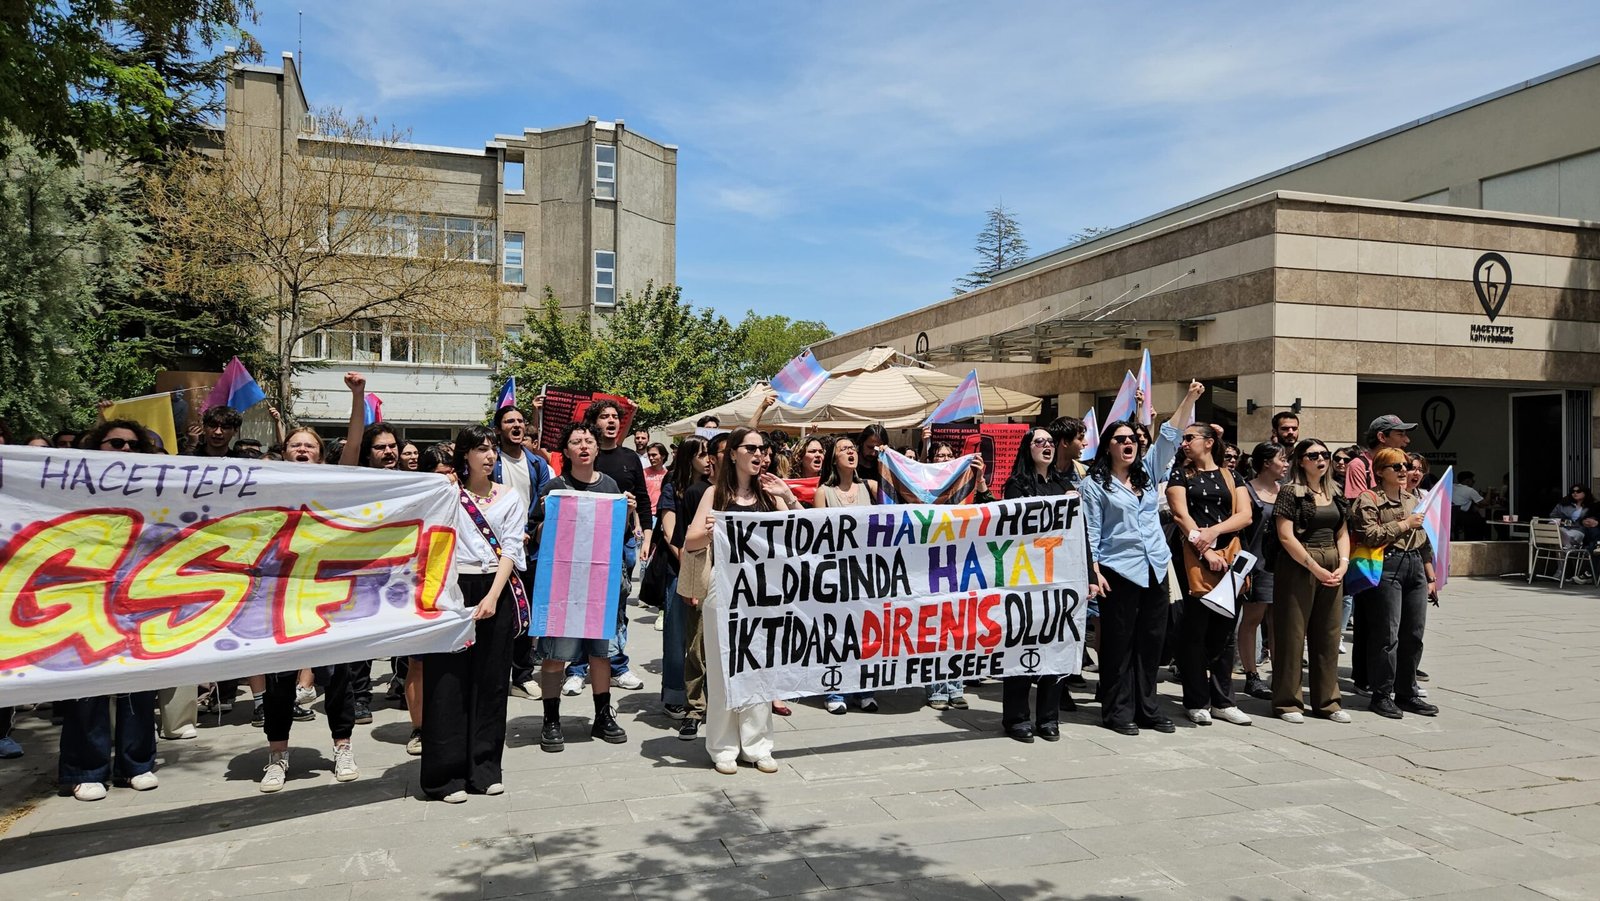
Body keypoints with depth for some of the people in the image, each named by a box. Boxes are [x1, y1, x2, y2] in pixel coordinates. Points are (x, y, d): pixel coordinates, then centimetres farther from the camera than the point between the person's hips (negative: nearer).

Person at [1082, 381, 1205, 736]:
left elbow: (1169, 438, 8)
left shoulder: (1147, 473, 14)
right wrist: (1093, 572, -14)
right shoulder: (1094, 484, -1)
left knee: (1152, 639, 9)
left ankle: (1146, 707, 19)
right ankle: (1117, 711, 9)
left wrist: (1189, 399, -2)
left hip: (1155, 569, 6)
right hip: (1119, 570, -5)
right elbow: (1090, 532, -5)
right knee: (1119, 642, 0)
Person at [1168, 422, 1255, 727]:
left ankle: (1222, 700, 17)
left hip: (1230, 554, 3)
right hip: (1195, 557, -3)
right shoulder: (1180, 475, 8)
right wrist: (1206, 551, -13)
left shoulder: (1230, 476, 14)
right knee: (1195, 630, -1)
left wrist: (1213, 531, -12)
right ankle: (1196, 702, 7)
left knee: (1226, 631, 7)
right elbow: (1181, 515, -4)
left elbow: (1245, 515, 3)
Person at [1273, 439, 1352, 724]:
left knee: (1328, 636, 10)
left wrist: (1343, 564, -1)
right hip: (1298, 567, -6)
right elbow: (1286, 536, -12)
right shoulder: (1291, 492, -5)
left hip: (1332, 570, 6)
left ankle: (1327, 700, 19)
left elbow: (1342, 534, 15)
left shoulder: (1334, 493, 14)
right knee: (1292, 634, -2)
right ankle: (1287, 702, 6)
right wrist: (1314, 567, -15)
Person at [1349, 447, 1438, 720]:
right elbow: (1370, 536, -15)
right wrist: (1404, 524, -9)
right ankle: (1382, 695, 4)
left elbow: (1425, 542, 22)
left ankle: (1406, 693, 18)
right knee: (1388, 634, -5)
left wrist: (1431, 577, 19)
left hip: (1415, 567, 7)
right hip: (1387, 567, -7)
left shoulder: (1413, 500, 20)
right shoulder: (1368, 500, -2)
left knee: (1413, 634, 7)